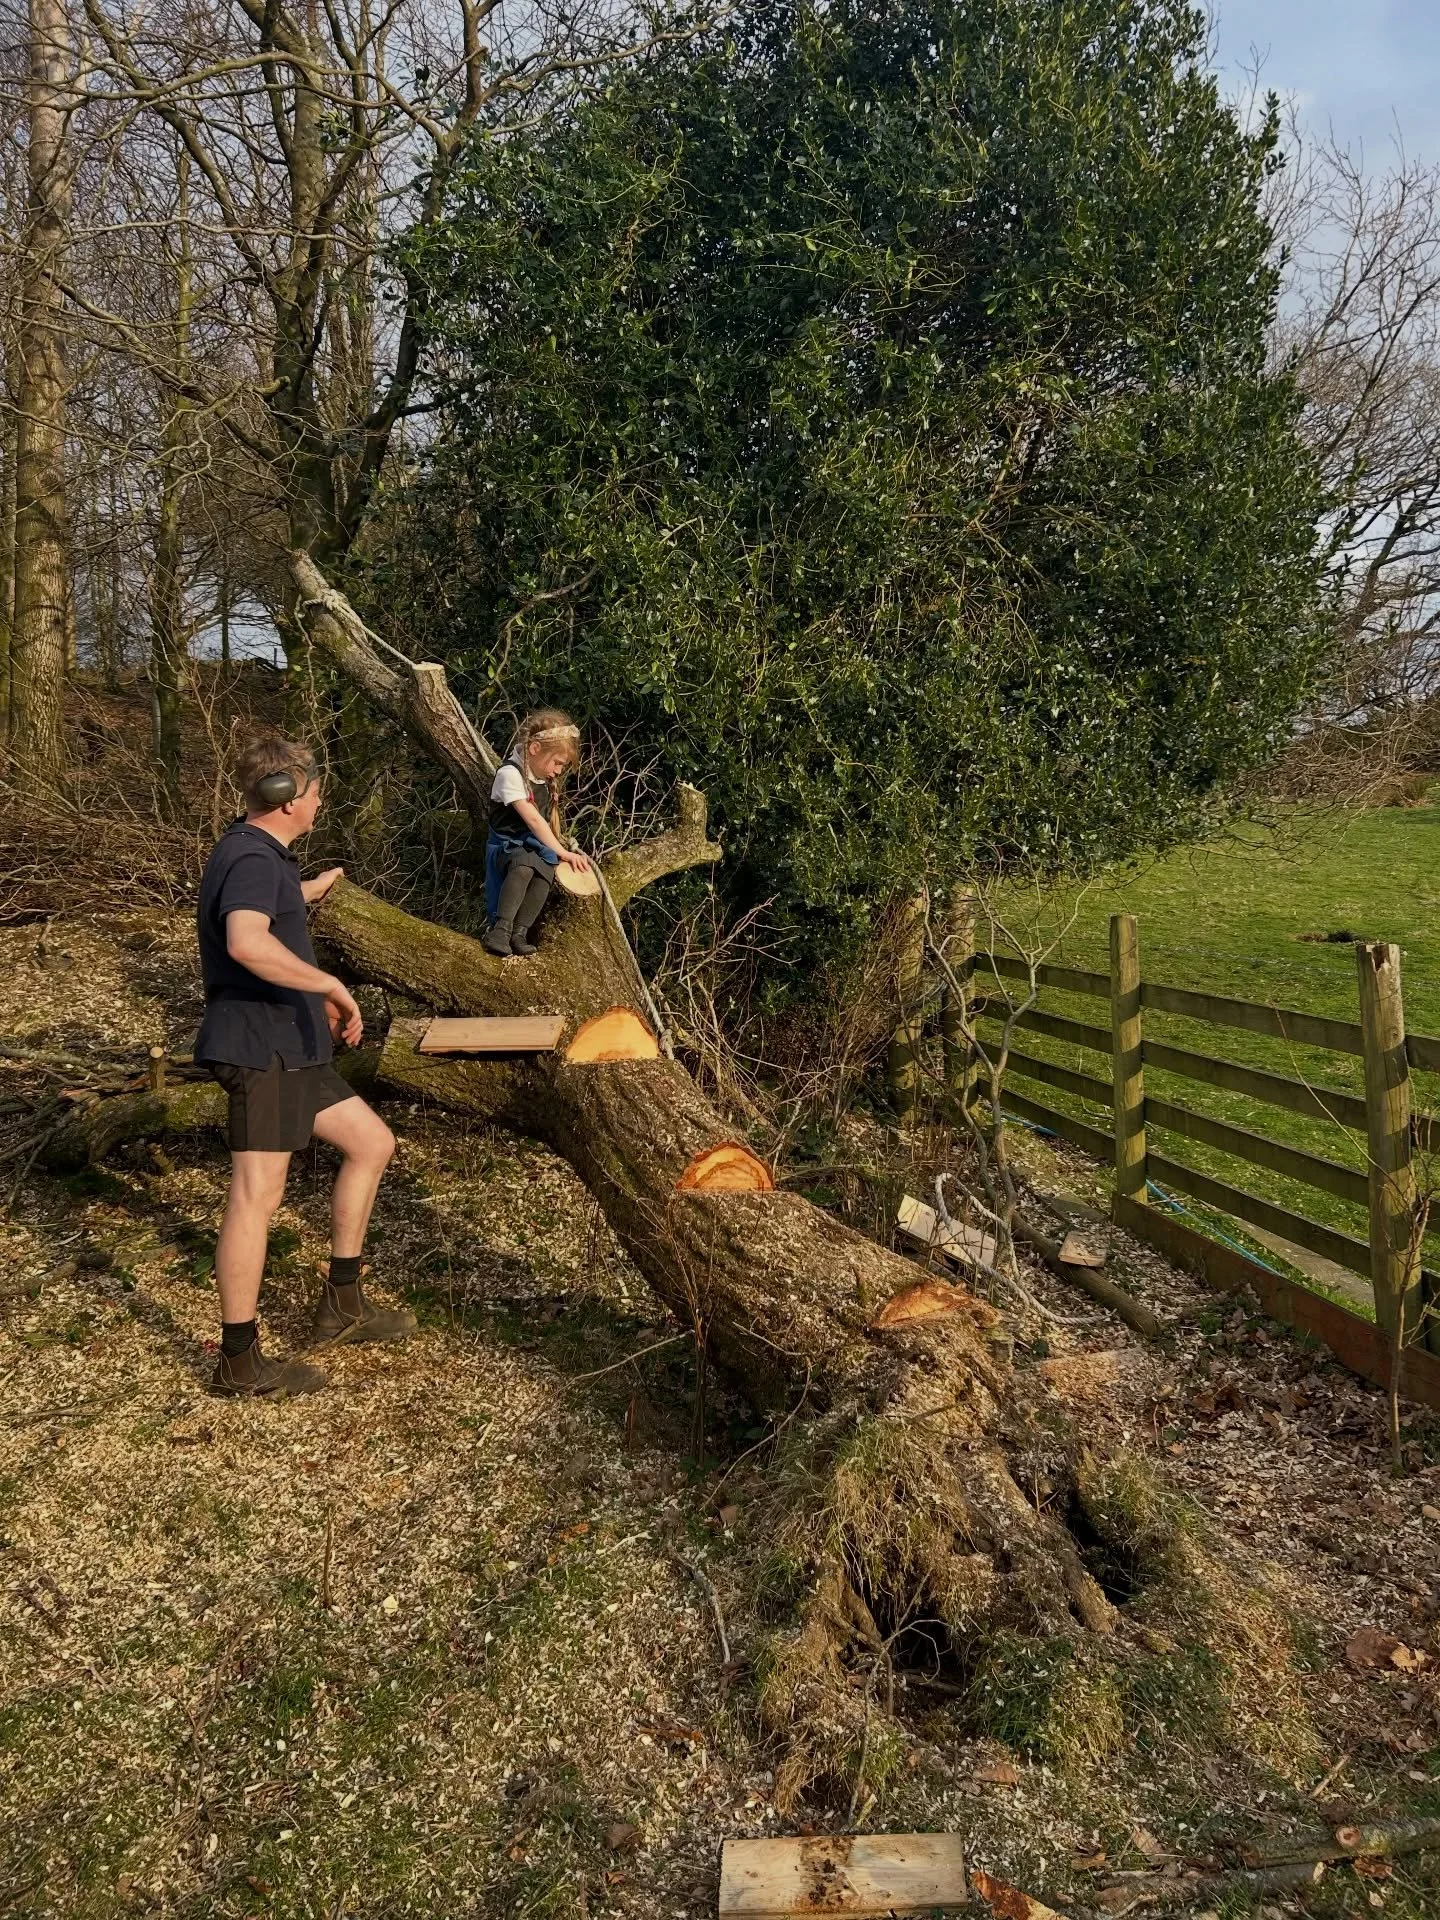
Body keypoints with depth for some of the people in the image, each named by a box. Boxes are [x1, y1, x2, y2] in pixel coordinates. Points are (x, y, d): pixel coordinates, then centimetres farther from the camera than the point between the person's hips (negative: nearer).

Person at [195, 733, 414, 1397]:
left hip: (289, 1048, 11)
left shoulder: (259, 855, 17)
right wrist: (332, 985, -31)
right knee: (257, 1193, -6)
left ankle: (342, 1306, 21)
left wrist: (304, 892, 51)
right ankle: (238, 1361, 3)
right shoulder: (253, 859, -18)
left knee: (372, 1141, 14)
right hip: (258, 1048, -11)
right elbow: (247, 944, -38)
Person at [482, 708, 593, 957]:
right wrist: (562, 852, -21)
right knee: (524, 864, -39)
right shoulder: (511, 774, -17)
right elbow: (533, 819, -21)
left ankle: (520, 932, -27)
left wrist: (559, 847, 3)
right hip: (507, 845, -6)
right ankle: (500, 928, -36)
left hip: (537, 846, 6)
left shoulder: (547, 780, 8)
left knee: (546, 869, -28)